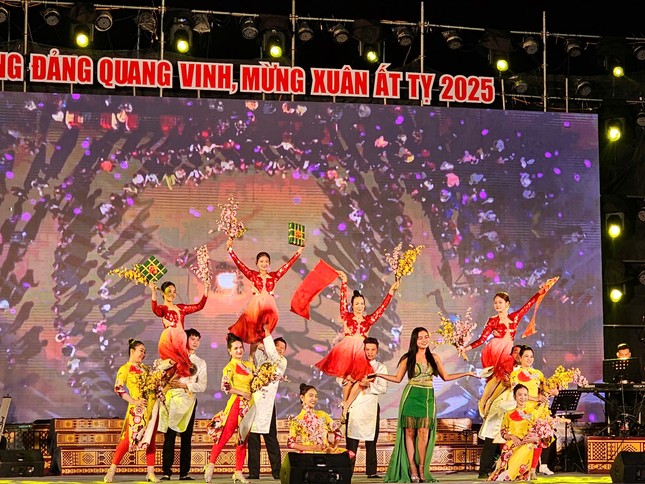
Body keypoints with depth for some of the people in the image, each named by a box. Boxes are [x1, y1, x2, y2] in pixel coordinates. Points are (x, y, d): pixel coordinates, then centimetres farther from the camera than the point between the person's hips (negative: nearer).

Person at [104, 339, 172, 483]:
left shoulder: (145, 368, 17)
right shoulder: (124, 369, -3)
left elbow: (156, 382, 21)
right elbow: (118, 388, -13)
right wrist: (134, 401, -17)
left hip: (152, 407, 6)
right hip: (138, 409, -6)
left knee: (150, 439, 6)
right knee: (129, 438, -10)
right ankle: (112, 470, -3)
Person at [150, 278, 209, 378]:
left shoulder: (181, 308, 20)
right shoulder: (162, 308, 5)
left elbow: (199, 306, 16)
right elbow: (155, 310, -19)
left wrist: (206, 290, 9)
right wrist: (153, 292, -32)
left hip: (180, 341, 5)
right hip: (168, 340, -4)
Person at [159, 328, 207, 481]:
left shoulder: (200, 363, 13)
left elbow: (202, 386, 3)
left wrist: (185, 385, -10)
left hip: (189, 401, 3)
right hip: (173, 400, -2)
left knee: (186, 437, 4)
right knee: (170, 436, -6)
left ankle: (184, 472, 8)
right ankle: (166, 472, -5)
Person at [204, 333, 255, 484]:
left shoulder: (249, 365, 14)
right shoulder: (230, 367, -6)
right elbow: (225, 386, -17)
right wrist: (242, 393, -15)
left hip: (248, 405, 7)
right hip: (236, 403, -7)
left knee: (243, 440, 7)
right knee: (225, 436, -8)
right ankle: (210, 465, 1)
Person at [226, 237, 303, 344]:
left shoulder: (274, 275, 12)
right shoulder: (252, 275, 8)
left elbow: (288, 264, 12)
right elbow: (239, 263, 3)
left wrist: (298, 252, 11)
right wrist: (230, 249, -3)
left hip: (269, 306, 1)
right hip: (255, 305, -1)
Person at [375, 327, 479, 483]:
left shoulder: (434, 358, 10)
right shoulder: (408, 358, 4)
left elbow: (445, 377, 16)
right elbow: (397, 378, 8)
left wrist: (467, 373, 12)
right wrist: (378, 374, -4)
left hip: (428, 398, 1)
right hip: (411, 397, -1)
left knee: (424, 432, -7)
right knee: (410, 432, -3)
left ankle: (422, 468, 2)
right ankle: (412, 468, 1)